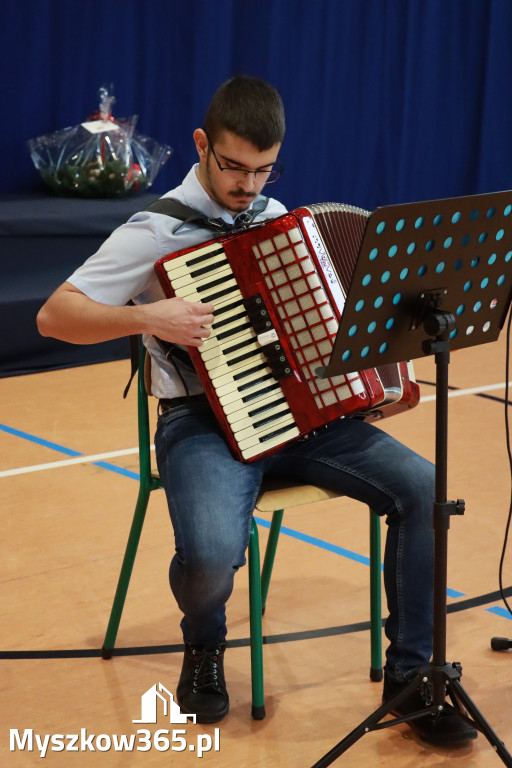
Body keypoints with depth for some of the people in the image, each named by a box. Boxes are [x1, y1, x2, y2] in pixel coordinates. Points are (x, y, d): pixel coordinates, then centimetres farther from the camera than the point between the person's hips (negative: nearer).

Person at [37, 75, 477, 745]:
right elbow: (54, 316, -10)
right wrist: (147, 317, -24)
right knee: (213, 554, -34)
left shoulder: (276, 217, 13)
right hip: (204, 421, -5)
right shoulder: (155, 231, -7)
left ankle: (409, 672, -1)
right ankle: (204, 647, 5)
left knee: (425, 488, -16)